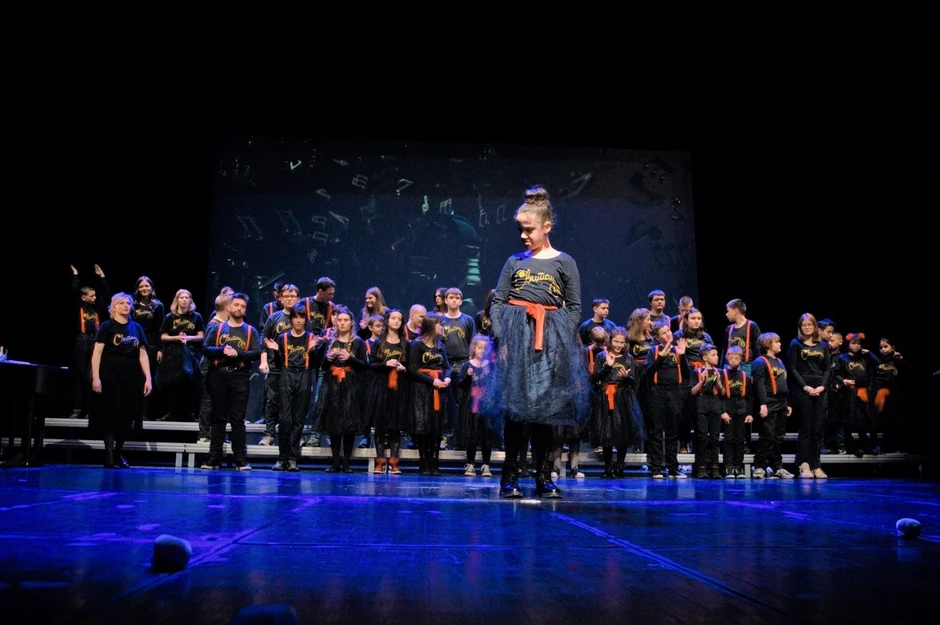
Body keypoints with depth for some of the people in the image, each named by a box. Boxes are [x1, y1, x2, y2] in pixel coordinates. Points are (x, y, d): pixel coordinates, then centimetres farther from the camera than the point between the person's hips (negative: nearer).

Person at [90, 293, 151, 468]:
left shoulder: (136, 327, 11)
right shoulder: (107, 326, 1)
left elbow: (143, 354, 11)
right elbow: (97, 353, -5)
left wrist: (148, 378, 4)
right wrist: (95, 377, -14)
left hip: (132, 378, 4)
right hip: (110, 377, -4)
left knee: (127, 418, 6)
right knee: (110, 416, -4)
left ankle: (118, 454, 19)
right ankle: (109, 456, 2)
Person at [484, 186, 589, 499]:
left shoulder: (564, 262, 6)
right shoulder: (514, 261, 9)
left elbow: (575, 307, 4)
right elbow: (497, 302, 6)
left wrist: (562, 342, -7)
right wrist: (500, 337, -7)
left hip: (549, 338, 0)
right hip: (515, 335, 1)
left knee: (545, 406, 2)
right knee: (513, 406, -2)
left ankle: (544, 477, 10)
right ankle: (509, 476, 5)